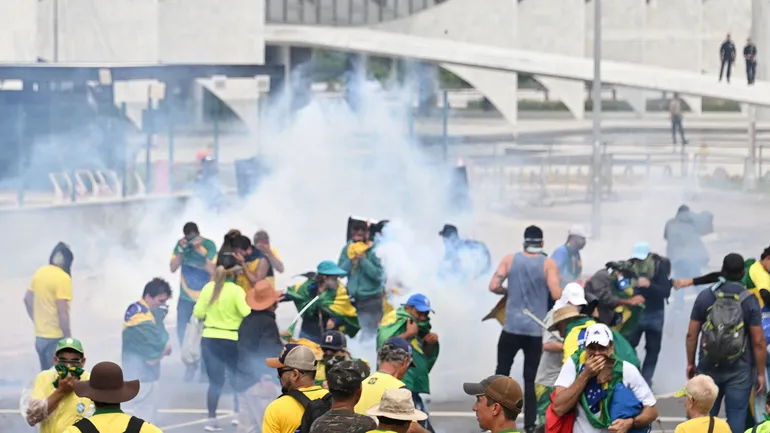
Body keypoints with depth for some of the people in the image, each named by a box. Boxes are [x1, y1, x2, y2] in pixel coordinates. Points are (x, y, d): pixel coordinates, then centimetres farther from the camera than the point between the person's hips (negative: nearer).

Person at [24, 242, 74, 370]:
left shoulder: (39, 273, 6)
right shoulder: (63, 278, -17)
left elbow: (27, 299, 16)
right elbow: (62, 311, -21)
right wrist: (68, 338, -14)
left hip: (39, 336, 8)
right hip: (55, 338, -8)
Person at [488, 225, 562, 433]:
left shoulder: (510, 259, 1)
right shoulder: (548, 264, -4)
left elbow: (494, 286, -4)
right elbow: (557, 295, -13)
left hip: (512, 327, 1)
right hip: (536, 330, -1)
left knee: (501, 373, 10)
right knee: (531, 379, 6)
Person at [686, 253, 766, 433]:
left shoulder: (705, 296, -1)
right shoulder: (750, 300, -7)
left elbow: (691, 334, 1)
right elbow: (758, 341, -8)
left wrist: (690, 363, 13)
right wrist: (760, 373, 0)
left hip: (708, 367, 2)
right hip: (739, 370, -2)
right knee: (736, 417, 1)